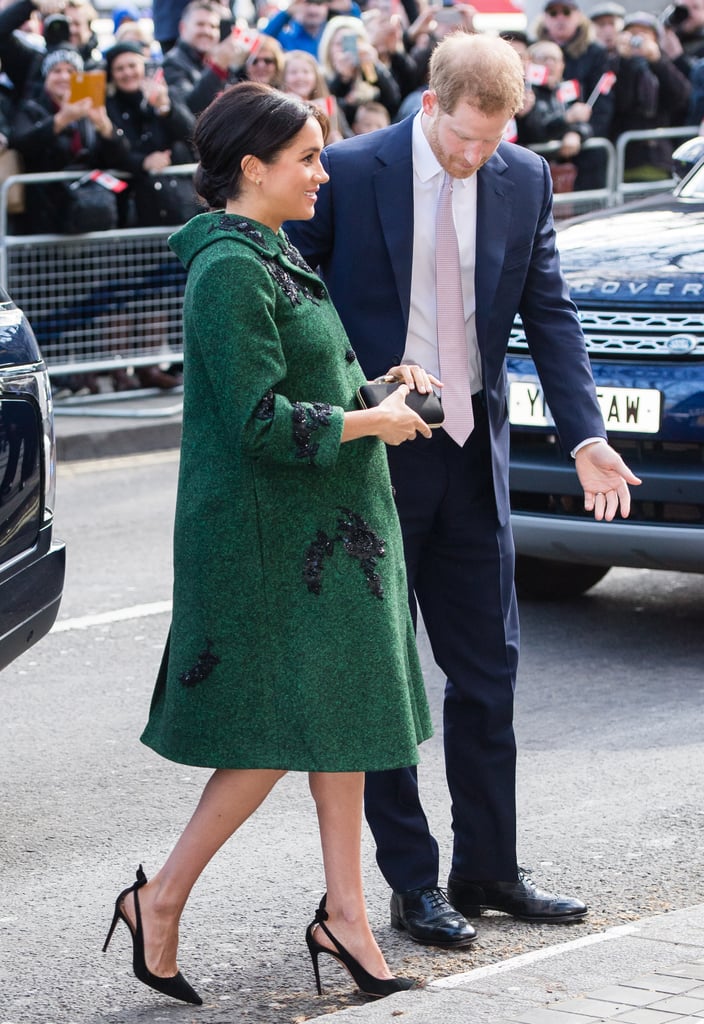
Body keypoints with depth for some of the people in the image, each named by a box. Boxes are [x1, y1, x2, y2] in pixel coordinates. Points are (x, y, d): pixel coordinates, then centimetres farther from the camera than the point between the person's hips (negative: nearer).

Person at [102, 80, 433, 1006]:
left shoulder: (272, 255, 12)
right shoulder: (229, 269, -19)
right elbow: (259, 421, -23)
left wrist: (373, 393, 6)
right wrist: (370, 422, -13)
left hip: (322, 525, 10)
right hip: (266, 532, -10)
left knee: (336, 716, 10)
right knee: (278, 732, -4)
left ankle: (344, 914, 16)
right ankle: (160, 902, 8)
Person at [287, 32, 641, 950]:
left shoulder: (525, 180, 2)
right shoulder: (346, 174, -10)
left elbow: (549, 314, 4)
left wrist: (586, 436, -7)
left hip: (473, 459, 4)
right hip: (371, 459, -4)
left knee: (489, 670, 9)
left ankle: (488, 869, 20)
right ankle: (412, 883, 12)